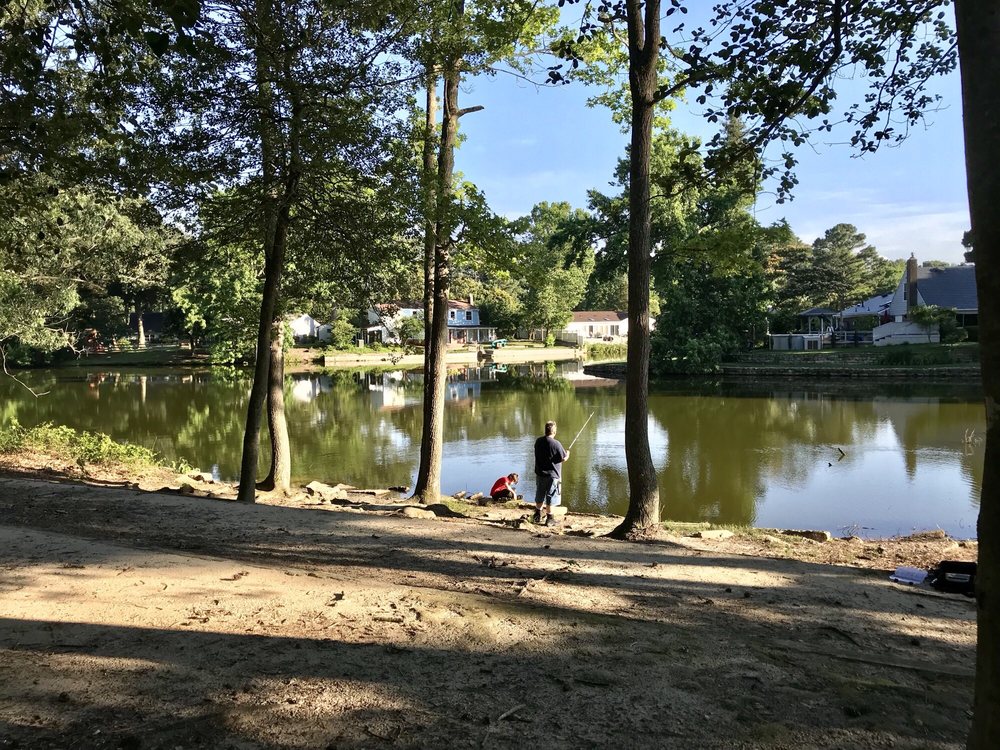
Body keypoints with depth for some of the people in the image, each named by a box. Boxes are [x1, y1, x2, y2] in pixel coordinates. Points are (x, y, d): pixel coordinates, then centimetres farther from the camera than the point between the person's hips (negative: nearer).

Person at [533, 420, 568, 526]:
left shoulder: (538, 441, 0)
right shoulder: (556, 444, -20)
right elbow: (563, 458, -14)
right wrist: (567, 454, 10)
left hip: (540, 473, 6)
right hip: (552, 474, -6)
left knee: (539, 496, 19)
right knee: (550, 497, 4)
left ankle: (537, 516, 29)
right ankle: (549, 519, 10)